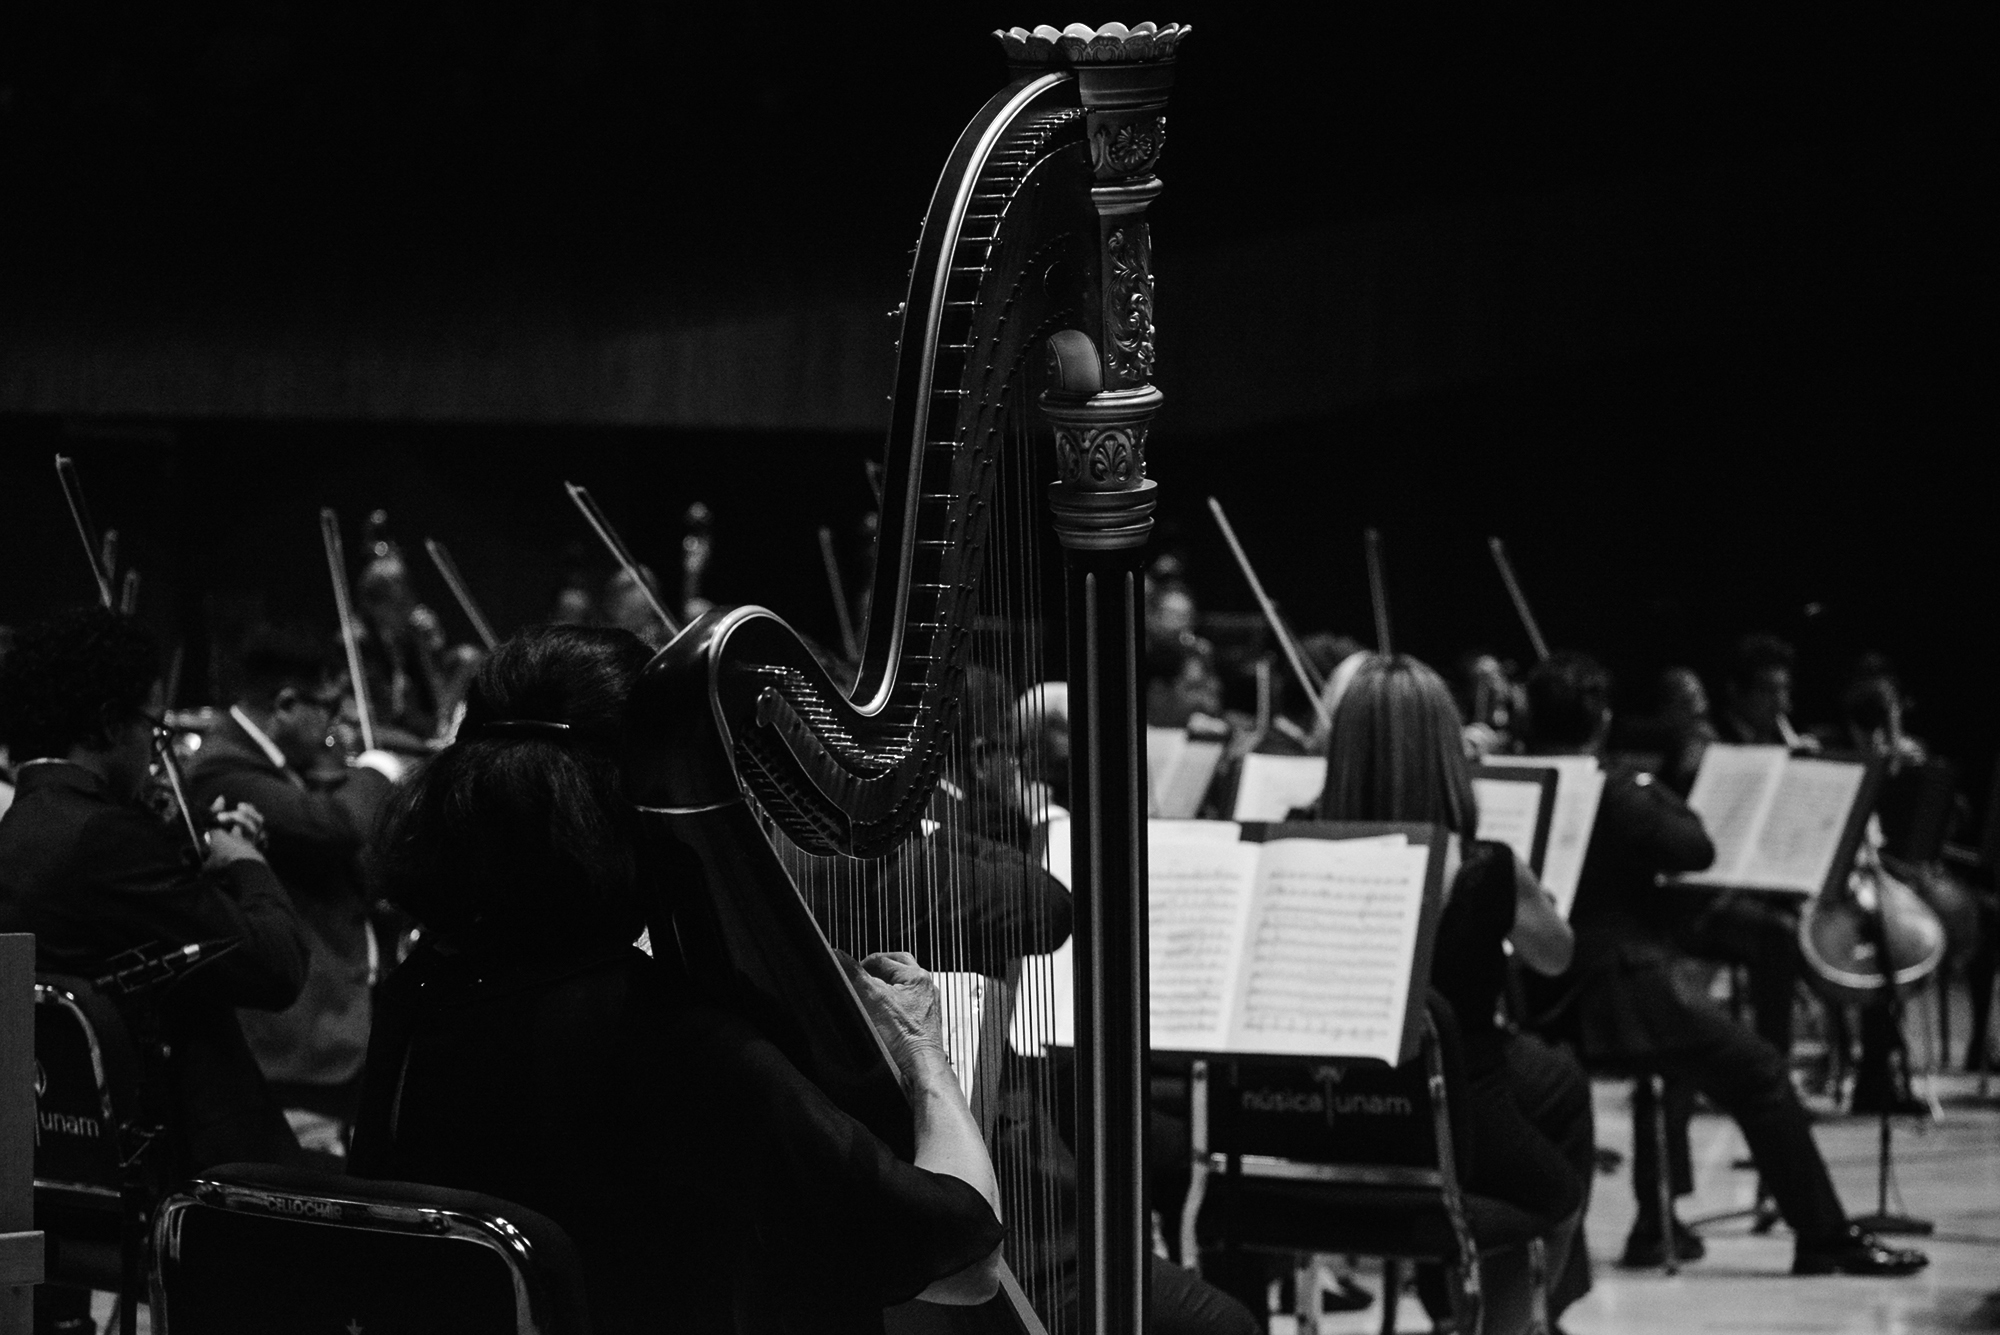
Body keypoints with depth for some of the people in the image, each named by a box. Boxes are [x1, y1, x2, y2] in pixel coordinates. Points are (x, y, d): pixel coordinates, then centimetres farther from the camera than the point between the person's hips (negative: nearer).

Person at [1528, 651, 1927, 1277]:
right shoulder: (1614, 791, -17)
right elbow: (1697, 849, -10)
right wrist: (1658, 792, 5)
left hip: (1538, 1004, 8)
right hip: (1616, 995, -8)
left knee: (1672, 1050, 35)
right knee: (1760, 1073, 5)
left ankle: (1656, 1224, 34)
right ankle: (1825, 1238, 5)